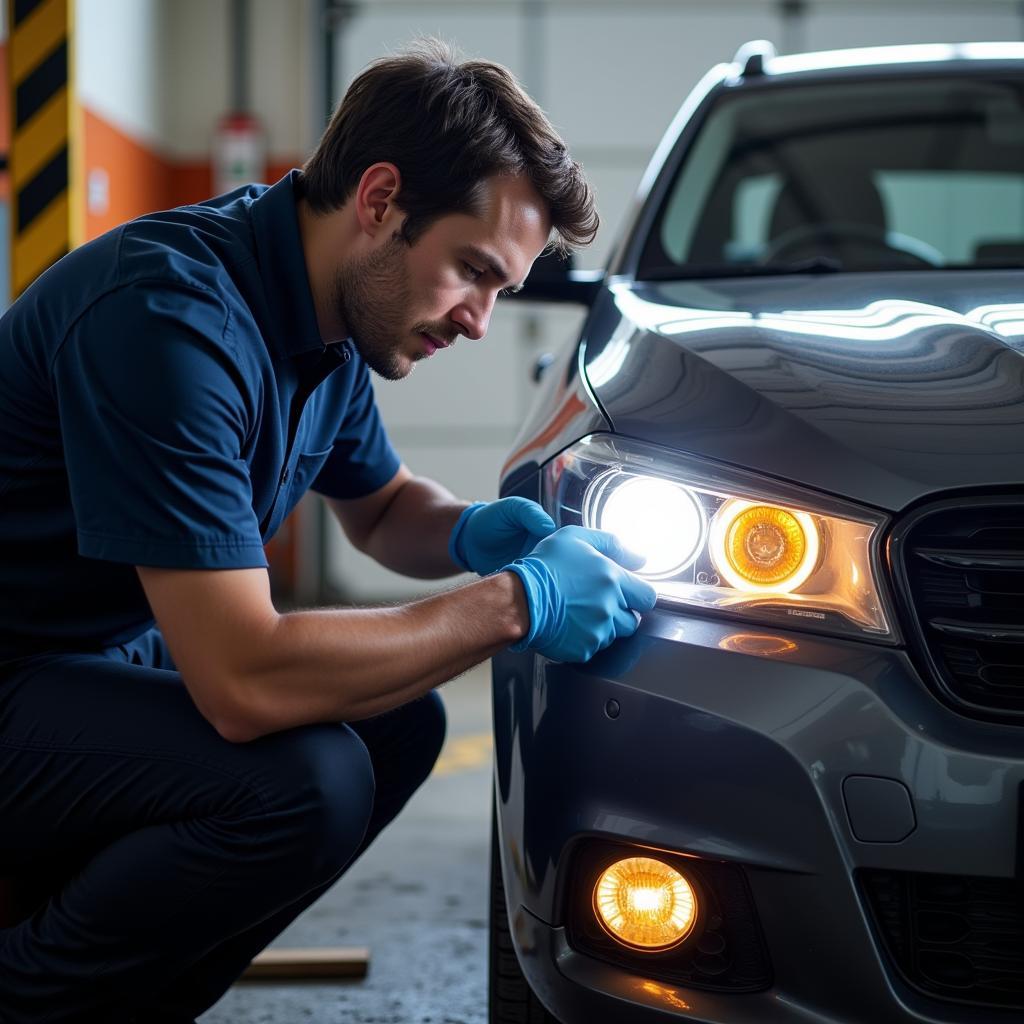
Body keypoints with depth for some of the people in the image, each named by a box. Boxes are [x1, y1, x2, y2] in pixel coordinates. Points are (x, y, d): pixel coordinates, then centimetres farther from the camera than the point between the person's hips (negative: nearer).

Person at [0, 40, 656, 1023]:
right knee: (303, 785, -27)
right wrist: (512, 603, -23)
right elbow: (246, 681, -32)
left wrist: (474, 533, -1)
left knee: (398, 722, 6)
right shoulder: (169, 312, -28)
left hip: (105, 652, 10)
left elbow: (381, 509, 23)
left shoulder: (329, 315, 3)